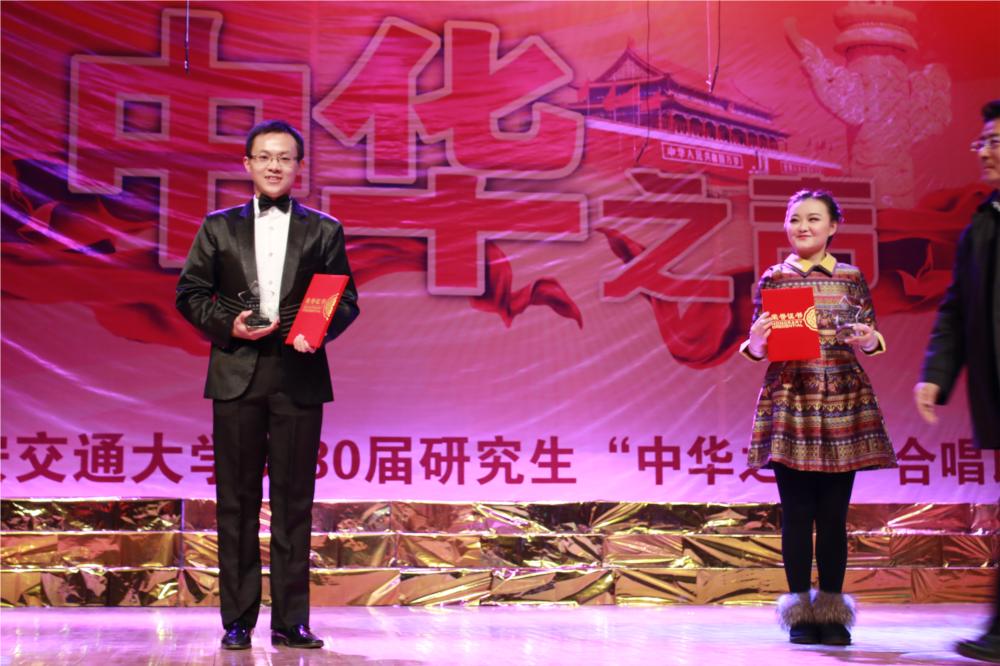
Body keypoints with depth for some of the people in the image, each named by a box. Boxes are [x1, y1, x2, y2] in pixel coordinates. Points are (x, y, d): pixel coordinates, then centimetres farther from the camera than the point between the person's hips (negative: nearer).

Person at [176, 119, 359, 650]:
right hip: (236, 375, 0)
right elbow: (190, 293, 8)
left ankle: (290, 621, 7)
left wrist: (320, 329, -12)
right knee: (236, 500, 3)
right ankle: (237, 620, 9)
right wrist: (227, 323, -9)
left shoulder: (323, 231, 10)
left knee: (294, 501, 1)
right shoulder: (219, 227, 11)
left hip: (299, 376, 0)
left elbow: (346, 299, 7)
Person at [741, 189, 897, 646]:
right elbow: (757, 349, 7)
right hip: (789, 402, 0)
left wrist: (868, 339, -16)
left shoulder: (851, 278, 8)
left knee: (834, 513, 2)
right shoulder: (772, 280, 7)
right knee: (797, 513, 0)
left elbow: (872, 338, 7)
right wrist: (756, 342, -16)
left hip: (843, 403, 1)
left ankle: (832, 611, 9)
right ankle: (799, 611, 8)